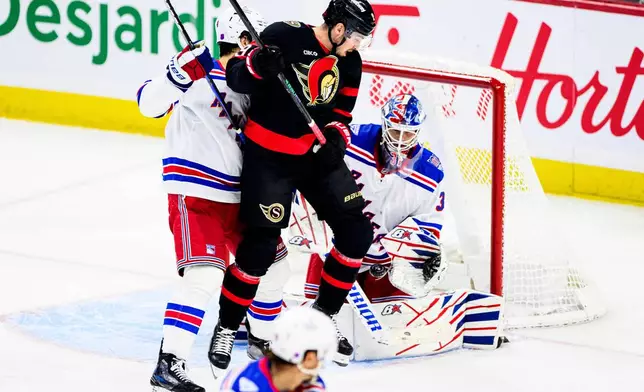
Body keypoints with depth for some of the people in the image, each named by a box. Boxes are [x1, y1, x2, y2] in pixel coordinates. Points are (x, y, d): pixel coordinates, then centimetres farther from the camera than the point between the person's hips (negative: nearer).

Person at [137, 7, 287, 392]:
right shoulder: (200, 73, -12)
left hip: (235, 194, 9)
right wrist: (181, 73, -38)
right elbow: (149, 102, -24)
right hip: (195, 192, -9)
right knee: (205, 276, -21)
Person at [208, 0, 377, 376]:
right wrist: (257, 65, -38)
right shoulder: (284, 36, -17)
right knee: (260, 245, -11)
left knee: (357, 232, 2)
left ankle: (323, 314, 19)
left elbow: (339, 113, 11)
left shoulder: (349, 62, 2)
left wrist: (336, 137, -11)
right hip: (269, 156, -7)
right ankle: (227, 328, 6)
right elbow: (236, 76, -16)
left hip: (318, 154, 7)